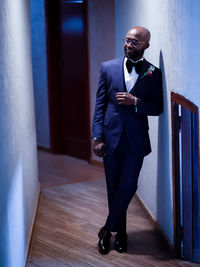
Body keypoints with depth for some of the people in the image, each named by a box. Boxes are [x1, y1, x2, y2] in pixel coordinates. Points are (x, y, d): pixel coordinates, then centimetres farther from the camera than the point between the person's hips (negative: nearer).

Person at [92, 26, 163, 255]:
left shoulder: (154, 73, 1)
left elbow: (157, 108, 1)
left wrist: (136, 102, -17)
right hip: (111, 137, 1)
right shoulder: (108, 68, 3)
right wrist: (97, 137, -5)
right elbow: (100, 104, 2)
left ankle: (108, 229, 12)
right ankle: (120, 232, 24)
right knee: (114, 187, 9)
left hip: (136, 140, -1)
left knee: (128, 186, -6)